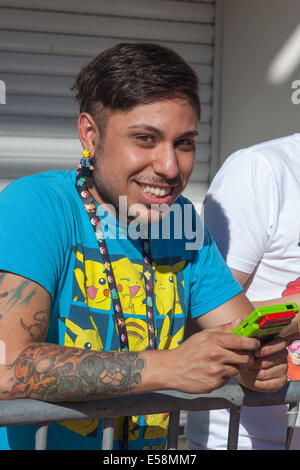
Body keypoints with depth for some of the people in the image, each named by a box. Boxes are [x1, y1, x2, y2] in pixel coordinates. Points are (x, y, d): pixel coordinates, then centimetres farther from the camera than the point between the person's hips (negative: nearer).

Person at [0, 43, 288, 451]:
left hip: (148, 447, 6)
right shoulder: (36, 206, -15)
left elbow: (245, 331, 9)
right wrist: (169, 367, -25)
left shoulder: (181, 219, 5)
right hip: (38, 441, -6)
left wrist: (258, 359, -14)